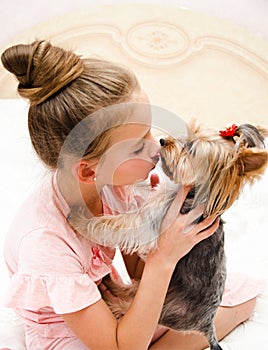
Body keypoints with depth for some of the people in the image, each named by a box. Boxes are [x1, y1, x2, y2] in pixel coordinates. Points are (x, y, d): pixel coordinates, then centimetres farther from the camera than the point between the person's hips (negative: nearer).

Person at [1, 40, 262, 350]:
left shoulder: (114, 180, -20)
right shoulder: (44, 241, -37)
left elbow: (137, 269, -6)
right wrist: (164, 257, -35)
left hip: (110, 301, 7)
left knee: (245, 295, 2)